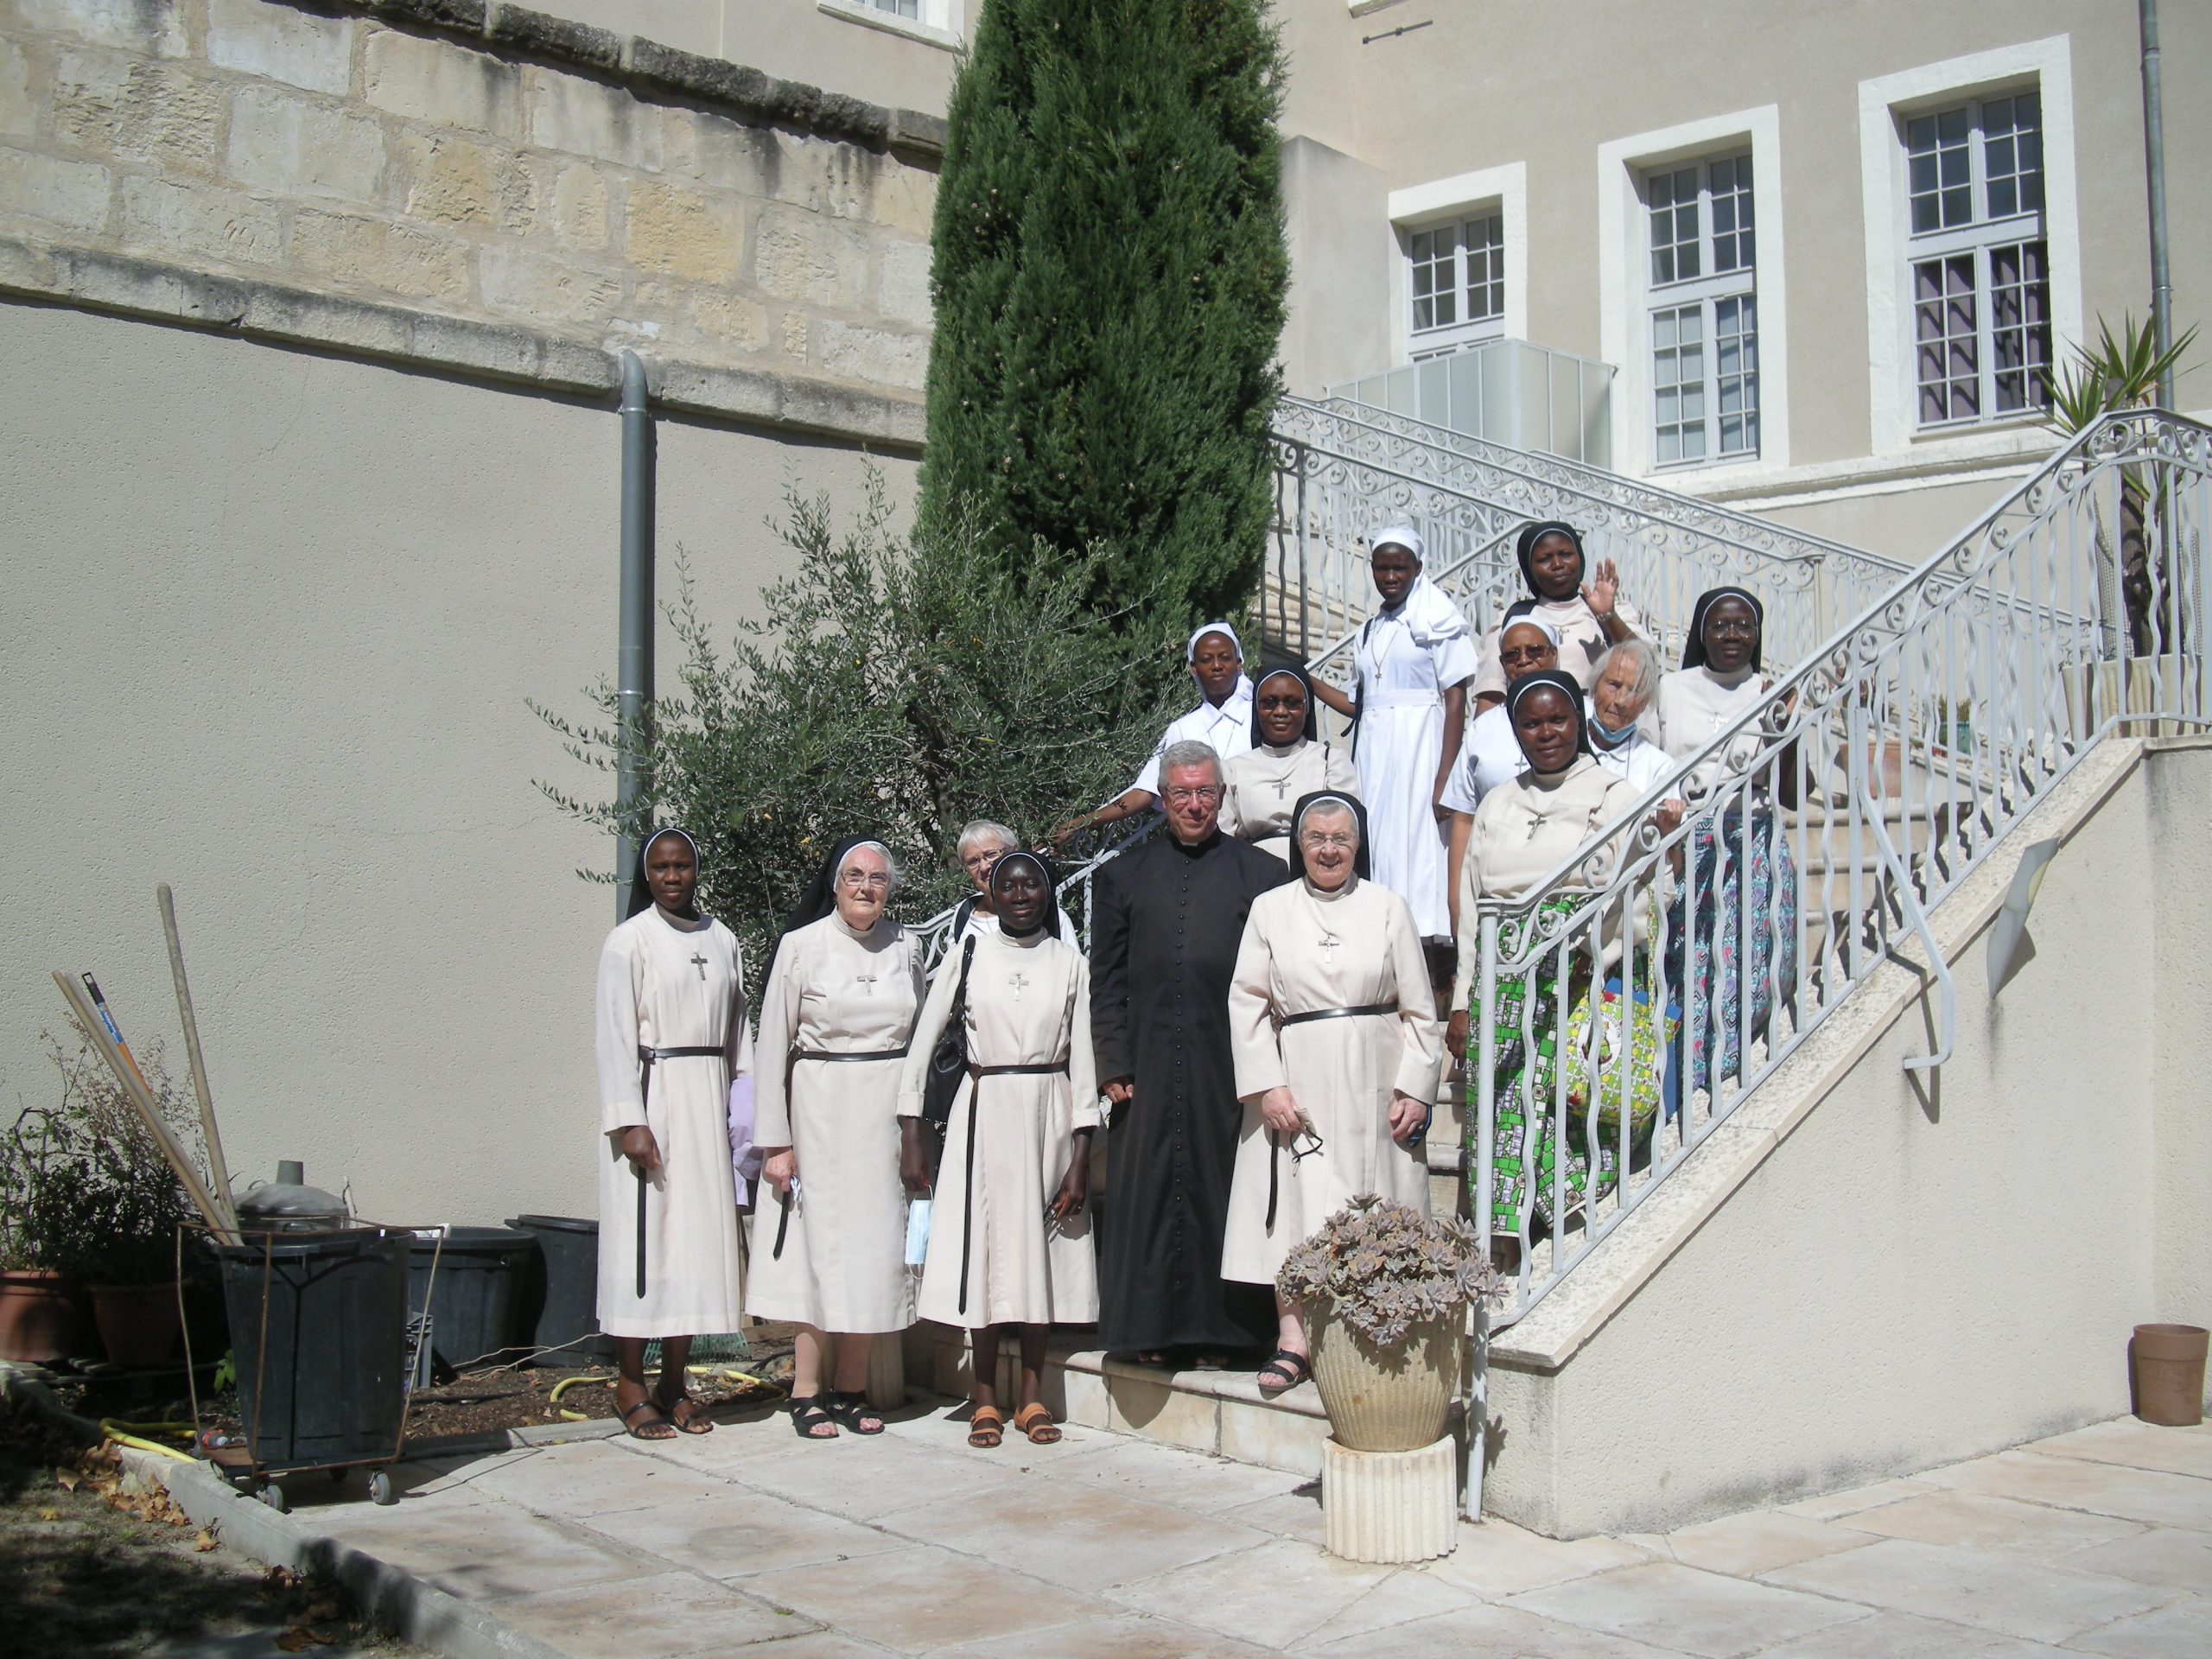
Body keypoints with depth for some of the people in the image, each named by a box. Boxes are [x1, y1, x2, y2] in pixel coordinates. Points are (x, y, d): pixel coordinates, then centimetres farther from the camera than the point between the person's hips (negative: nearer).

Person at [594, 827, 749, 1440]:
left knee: (698, 1236, 5)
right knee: (644, 1236, -4)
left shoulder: (722, 940, 13)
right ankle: (631, 1385, 6)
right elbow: (615, 1036, -7)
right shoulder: (630, 941, -2)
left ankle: (674, 1384, 14)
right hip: (652, 1095, -5)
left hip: (708, 1100, 5)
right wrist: (629, 1122, -15)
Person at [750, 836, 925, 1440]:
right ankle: (806, 1393, 6)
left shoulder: (906, 947, 7)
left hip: (887, 1112, 3)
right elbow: (773, 1045, -2)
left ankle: (851, 1389, 14)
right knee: (820, 1243, -2)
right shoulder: (801, 945, -3)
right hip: (821, 1106, -3)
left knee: (873, 1245, 4)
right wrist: (775, 1140, -6)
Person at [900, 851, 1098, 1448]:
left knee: (1041, 1247, 3)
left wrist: (1081, 1156, -3)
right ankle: (985, 1398, 7)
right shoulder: (968, 957, 2)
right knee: (986, 1245, 0)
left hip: (1050, 1113, 1)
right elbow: (922, 1041, 3)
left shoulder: (1070, 964, 4)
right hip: (985, 1112, -1)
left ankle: (1031, 1396, 11)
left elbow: (1083, 1060, 2)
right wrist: (911, 1136, -2)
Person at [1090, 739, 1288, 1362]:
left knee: (1221, 1190, 2)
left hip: (1228, 1065, -1)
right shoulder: (1123, 876, 12)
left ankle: (1220, 1326, 12)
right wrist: (1113, 1065, 0)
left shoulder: (1262, 873, 7)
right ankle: (1151, 1326, 13)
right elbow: (1106, 981, 9)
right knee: (1146, 1191, 4)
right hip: (1148, 1069, 2)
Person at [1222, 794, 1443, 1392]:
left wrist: (1415, 1090, -1)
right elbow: (1247, 1003, 4)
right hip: (1298, 1082, 0)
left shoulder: (1387, 907, 6)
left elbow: (1420, 1010, 7)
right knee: (1295, 1203, -5)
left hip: (1373, 1084, 0)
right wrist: (1269, 1085, -6)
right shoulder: (1271, 909, 7)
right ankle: (1291, 1341, -3)